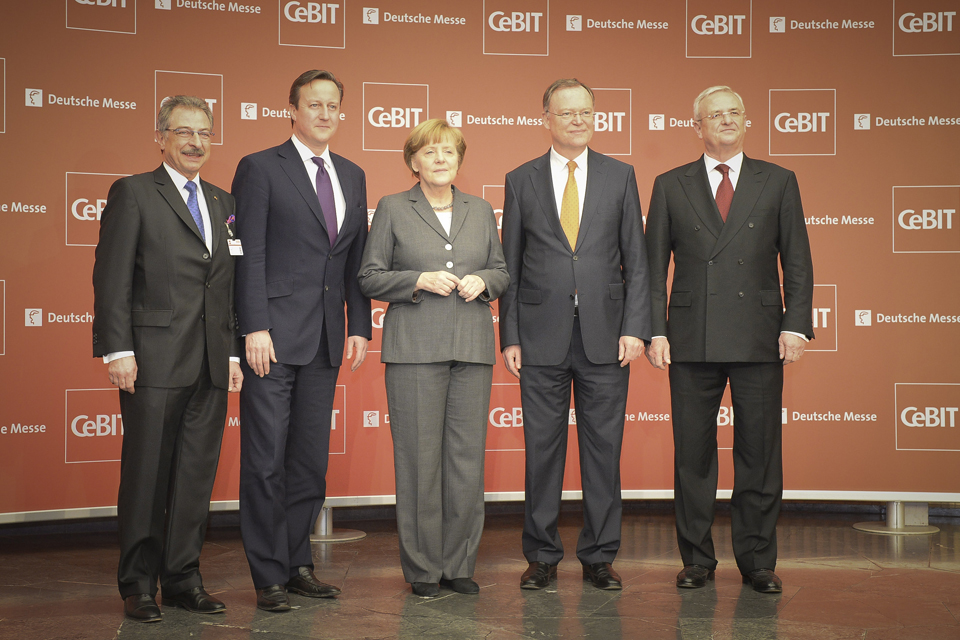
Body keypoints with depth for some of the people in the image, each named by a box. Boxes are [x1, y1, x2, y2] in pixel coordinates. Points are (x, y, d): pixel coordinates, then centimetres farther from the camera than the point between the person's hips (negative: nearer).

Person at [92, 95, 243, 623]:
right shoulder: (132, 193, 1)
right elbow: (111, 278, -6)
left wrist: (232, 351, 11)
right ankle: (139, 585, 13)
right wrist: (117, 350, -13)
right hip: (155, 360, -5)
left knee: (197, 474, 8)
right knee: (146, 475, 2)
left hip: (211, 365, 5)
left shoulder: (221, 202, 17)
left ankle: (183, 579, 18)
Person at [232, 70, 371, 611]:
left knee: (312, 459, 11)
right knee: (265, 460, -1)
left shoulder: (352, 176, 15)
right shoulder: (261, 168, -2)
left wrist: (360, 327, 9)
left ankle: (298, 562, 23)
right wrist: (255, 329, -15)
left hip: (326, 340, 6)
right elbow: (250, 255, -8)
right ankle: (269, 575, 9)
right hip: (274, 336, -6)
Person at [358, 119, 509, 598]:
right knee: (420, 458, -3)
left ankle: (459, 565, 14)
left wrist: (483, 282, -2)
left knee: (468, 456, 2)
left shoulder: (481, 211, 16)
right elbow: (370, 278, 3)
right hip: (415, 347, -3)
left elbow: (502, 272, 19)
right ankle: (422, 569, 9)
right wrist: (420, 280, -11)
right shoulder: (392, 209, 6)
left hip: (472, 346, 3)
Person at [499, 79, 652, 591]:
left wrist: (635, 328, -5)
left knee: (603, 448, 5)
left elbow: (636, 260, 5)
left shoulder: (620, 176, 8)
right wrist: (509, 337, 0)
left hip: (604, 335, 1)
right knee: (542, 448, 5)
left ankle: (599, 556, 16)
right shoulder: (521, 181, 7)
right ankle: (542, 556, 17)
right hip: (542, 337, 0)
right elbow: (510, 265, 6)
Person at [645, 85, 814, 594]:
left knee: (759, 454, 4)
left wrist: (796, 325, -3)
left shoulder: (778, 182, 9)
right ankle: (697, 560, 17)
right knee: (692, 455, 5)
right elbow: (654, 265, 7)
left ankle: (757, 562, 16)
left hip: (759, 340, 0)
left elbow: (797, 261, 7)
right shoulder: (670, 186, 9)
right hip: (692, 341, 0)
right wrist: (655, 331, -2)